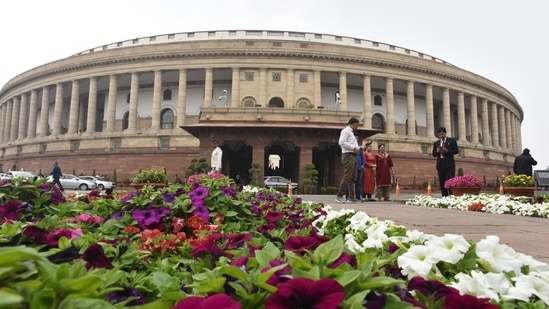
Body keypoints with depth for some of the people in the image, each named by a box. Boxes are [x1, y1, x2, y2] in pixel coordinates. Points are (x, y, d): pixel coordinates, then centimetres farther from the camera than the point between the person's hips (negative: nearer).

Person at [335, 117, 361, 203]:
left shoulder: (351, 132, 24)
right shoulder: (346, 131, -6)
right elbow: (341, 142, -19)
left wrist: (357, 147, 9)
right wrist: (353, 148, -16)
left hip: (353, 156, 10)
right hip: (348, 155, -10)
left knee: (353, 178, 9)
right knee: (347, 176, -13)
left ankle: (352, 197, 13)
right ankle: (339, 196, -10)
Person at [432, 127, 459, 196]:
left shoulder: (452, 140, 6)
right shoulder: (436, 143, 14)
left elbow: (456, 150, -1)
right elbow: (434, 154, 14)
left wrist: (447, 151, -15)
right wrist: (437, 151, -8)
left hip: (449, 164, -3)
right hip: (440, 164, 4)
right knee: (442, 182, 4)